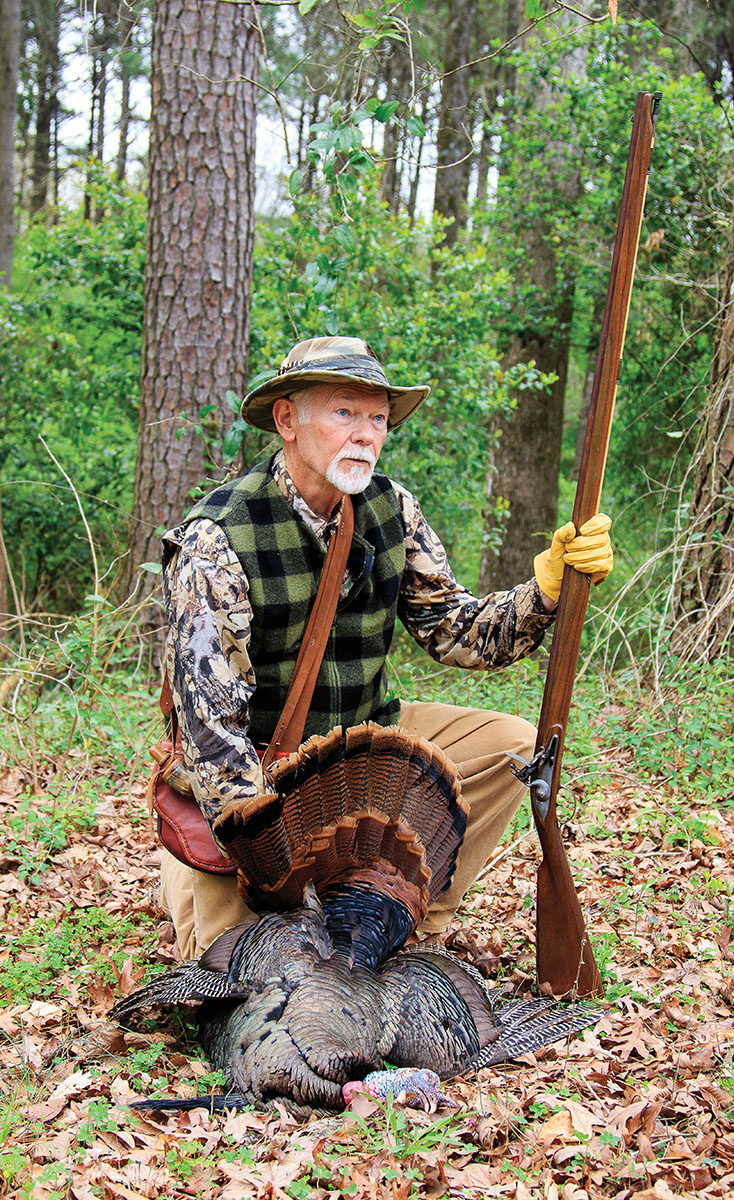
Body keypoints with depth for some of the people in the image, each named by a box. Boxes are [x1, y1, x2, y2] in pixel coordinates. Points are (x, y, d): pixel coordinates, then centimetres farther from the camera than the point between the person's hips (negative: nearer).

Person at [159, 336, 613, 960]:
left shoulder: (392, 509, -5)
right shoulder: (218, 539, -23)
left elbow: (457, 631, 0)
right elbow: (212, 726, -25)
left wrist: (548, 584, -18)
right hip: (258, 767, -5)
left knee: (511, 745, -12)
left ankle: (410, 930, 1)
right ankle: (184, 870, 21)